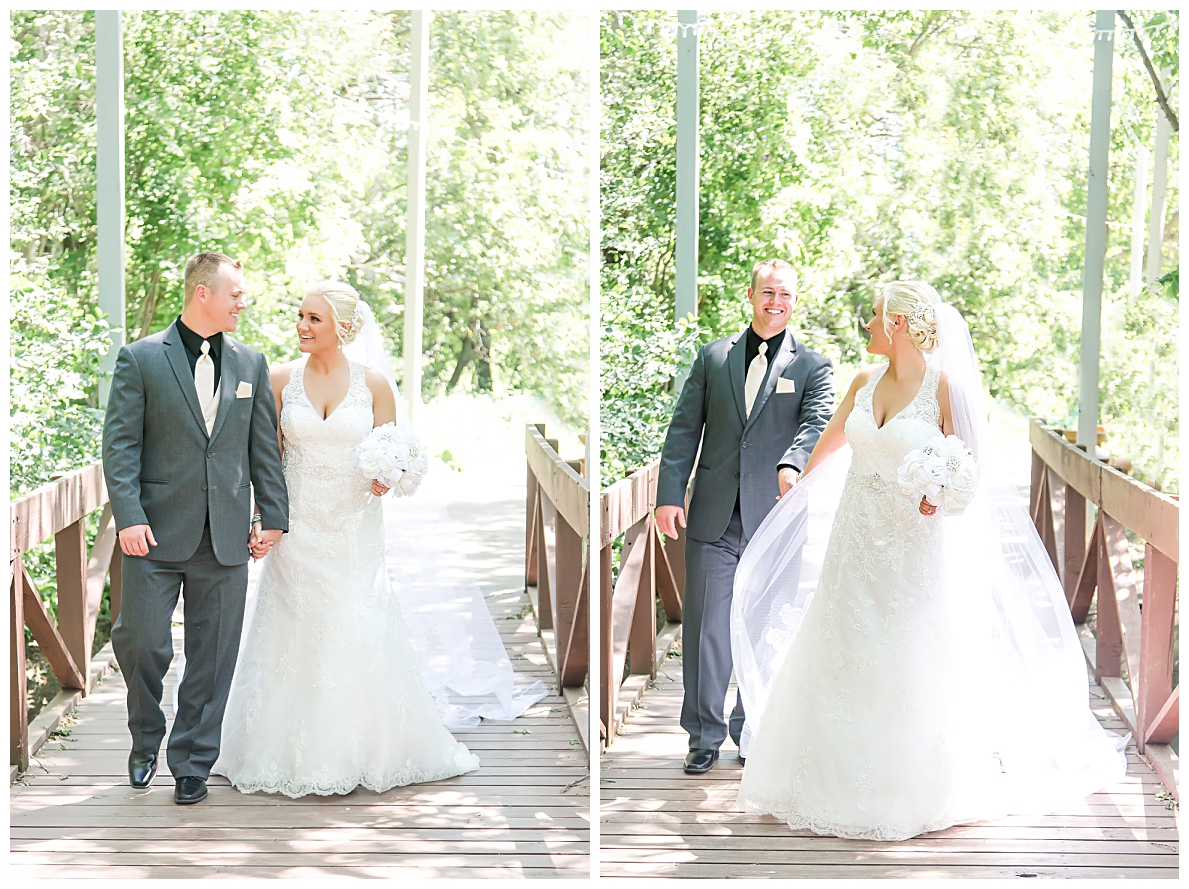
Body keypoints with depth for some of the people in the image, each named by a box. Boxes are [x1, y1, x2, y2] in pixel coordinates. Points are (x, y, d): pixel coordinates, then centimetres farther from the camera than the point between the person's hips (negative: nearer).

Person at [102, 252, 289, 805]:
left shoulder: (251, 364, 10)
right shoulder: (141, 359, -1)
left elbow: (264, 447, 13)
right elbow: (120, 444, -5)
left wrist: (274, 515, 7)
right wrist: (129, 517, -14)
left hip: (226, 539, 3)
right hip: (157, 533, -3)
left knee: (212, 656, 5)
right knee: (141, 642, -3)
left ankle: (192, 763, 17)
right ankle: (146, 738, 24)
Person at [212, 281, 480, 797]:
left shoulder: (373, 384, -1)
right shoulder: (280, 381, 2)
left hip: (354, 529, -1)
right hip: (296, 529, 1)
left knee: (358, 638, -1)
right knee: (294, 636, 2)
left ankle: (362, 750, 15)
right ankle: (295, 752, 15)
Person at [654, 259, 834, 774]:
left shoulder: (811, 366, 4)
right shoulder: (713, 356, 10)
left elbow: (819, 422, -14)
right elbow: (684, 428, 8)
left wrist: (792, 465, -34)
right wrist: (670, 493, -2)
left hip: (773, 519, -1)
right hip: (713, 519, 1)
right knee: (706, 627, 2)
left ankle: (752, 730, 22)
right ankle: (705, 735, 12)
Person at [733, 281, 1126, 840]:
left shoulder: (947, 385, -11)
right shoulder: (864, 383, 6)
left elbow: (972, 465, -9)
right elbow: (831, 439, 24)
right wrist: (800, 484, 39)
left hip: (916, 543, -6)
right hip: (858, 539, 6)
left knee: (916, 664, 1)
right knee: (845, 661, 8)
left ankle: (921, 787, 17)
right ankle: (845, 782, 20)